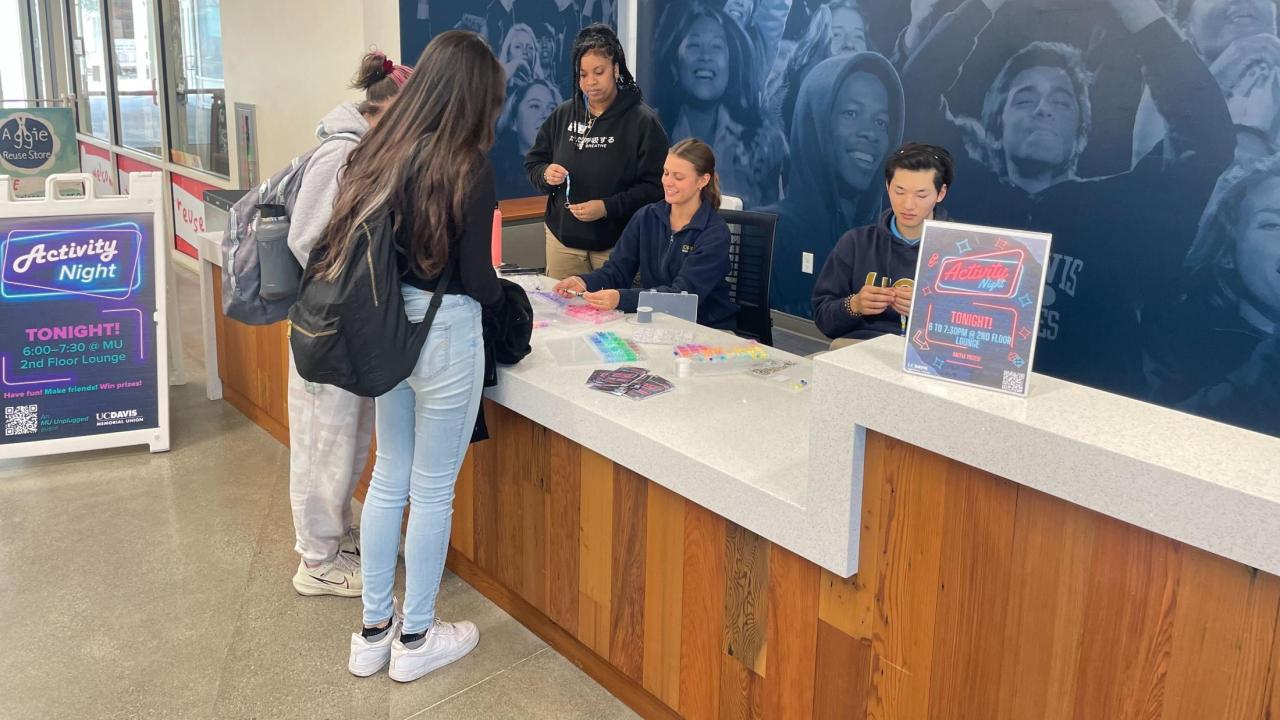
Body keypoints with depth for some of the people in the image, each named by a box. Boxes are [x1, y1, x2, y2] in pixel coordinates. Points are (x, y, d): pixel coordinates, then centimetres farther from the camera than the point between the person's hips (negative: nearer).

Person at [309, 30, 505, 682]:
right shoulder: (469, 170, -16)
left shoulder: (379, 152, 2)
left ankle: (374, 630, 29)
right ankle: (416, 638, 23)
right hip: (445, 334, -6)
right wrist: (503, 294, 8)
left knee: (389, 477, 18)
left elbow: (350, 242, 6)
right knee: (433, 490, 8)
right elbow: (477, 279, -13)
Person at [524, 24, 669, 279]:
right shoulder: (563, 114, 6)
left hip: (617, 244, -4)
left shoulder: (642, 120, -8)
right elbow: (532, 164, 13)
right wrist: (546, 174, -11)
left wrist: (607, 207, -23)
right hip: (563, 239, 4)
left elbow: (655, 186, -13)